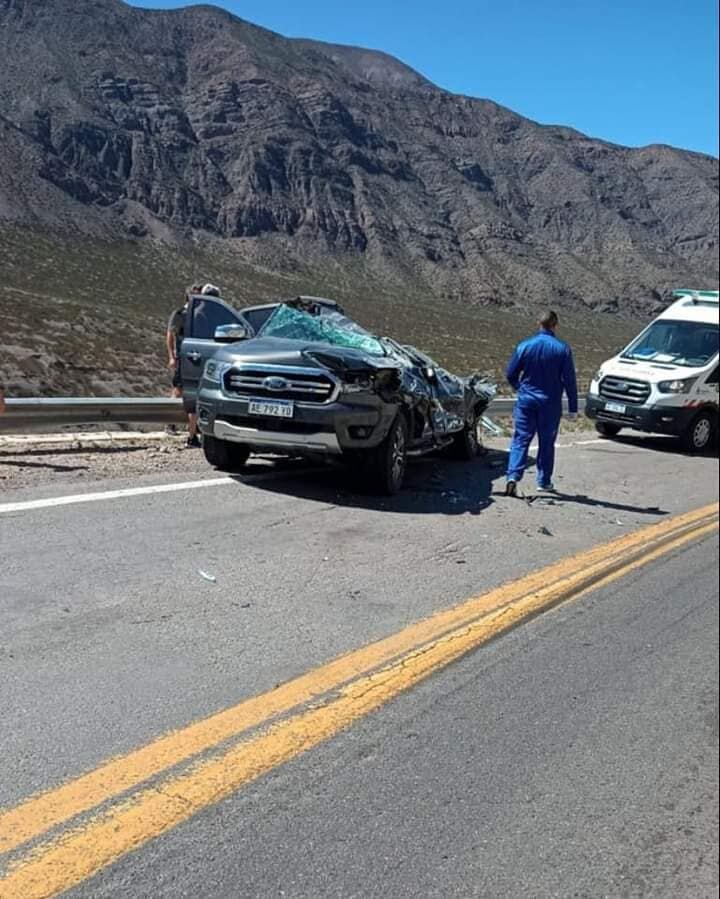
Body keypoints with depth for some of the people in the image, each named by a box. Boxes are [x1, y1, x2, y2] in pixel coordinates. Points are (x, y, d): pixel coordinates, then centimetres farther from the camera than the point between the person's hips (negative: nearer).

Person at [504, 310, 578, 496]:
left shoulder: (524, 346, -3)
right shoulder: (562, 349, -6)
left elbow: (511, 374, 3)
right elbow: (569, 380, -4)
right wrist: (573, 408, 2)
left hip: (526, 401, 0)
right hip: (551, 404, 0)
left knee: (521, 439, 2)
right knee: (547, 442, 11)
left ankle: (513, 476, -15)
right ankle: (544, 481, 19)